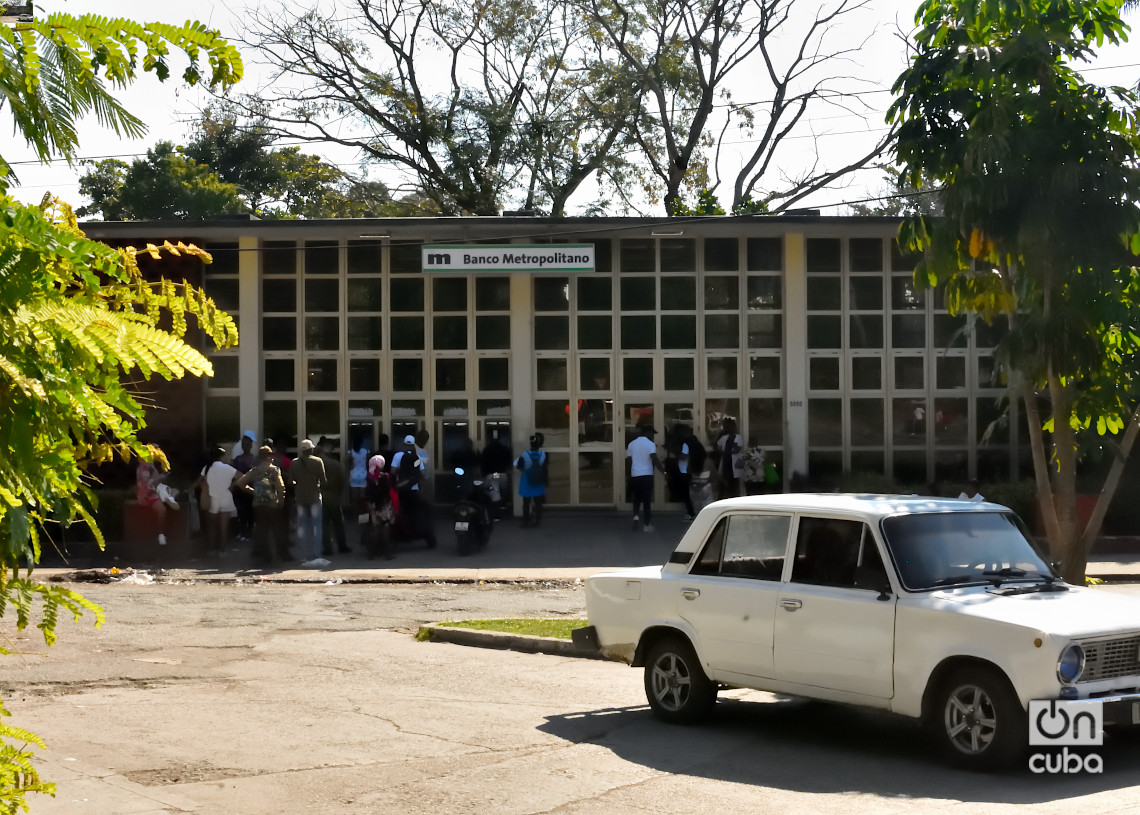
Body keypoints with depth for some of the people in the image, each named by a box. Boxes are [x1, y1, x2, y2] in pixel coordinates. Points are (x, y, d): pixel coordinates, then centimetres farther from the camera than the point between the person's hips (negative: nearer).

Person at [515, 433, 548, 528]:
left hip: (527, 485, -1)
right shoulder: (543, 455, -12)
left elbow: (518, 467, -6)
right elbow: (546, 470, -4)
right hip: (539, 485, 1)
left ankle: (526, 521, 16)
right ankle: (537, 521, 16)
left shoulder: (524, 456, -17)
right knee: (538, 504, 13)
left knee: (526, 503, 12)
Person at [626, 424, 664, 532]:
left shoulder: (631, 444, 8)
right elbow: (655, 460, -18)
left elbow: (628, 462, 9)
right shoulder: (650, 444, -7)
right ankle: (647, 524, 4)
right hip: (646, 475, -4)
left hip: (634, 476, 4)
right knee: (646, 499, 2)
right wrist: (664, 472, -13)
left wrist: (628, 475, 17)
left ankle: (636, 516, -6)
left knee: (636, 498, 17)